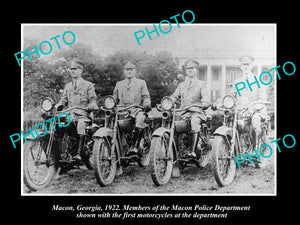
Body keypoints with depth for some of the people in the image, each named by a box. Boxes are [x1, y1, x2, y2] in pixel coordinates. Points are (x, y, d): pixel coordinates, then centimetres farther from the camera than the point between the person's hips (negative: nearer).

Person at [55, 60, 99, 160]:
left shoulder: (88, 85, 10)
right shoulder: (67, 86, 24)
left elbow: (93, 100, 4)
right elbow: (63, 100, 18)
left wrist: (89, 106, -20)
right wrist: (56, 107, -5)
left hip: (83, 115, -4)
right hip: (70, 115, 4)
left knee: (81, 125, -36)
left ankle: (79, 153, -39)